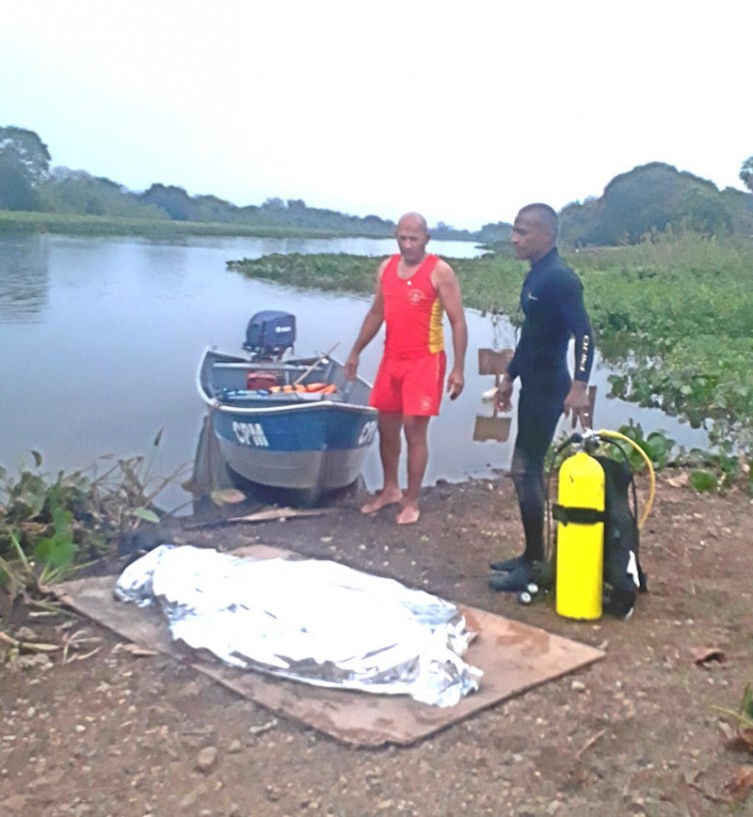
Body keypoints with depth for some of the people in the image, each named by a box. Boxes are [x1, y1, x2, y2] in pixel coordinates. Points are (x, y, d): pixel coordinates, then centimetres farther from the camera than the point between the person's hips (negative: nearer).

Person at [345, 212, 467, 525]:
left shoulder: (440, 272, -10)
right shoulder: (386, 268, 7)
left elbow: (458, 321, -11)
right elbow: (376, 313, 18)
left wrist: (458, 368, -16)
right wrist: (356, 352, 19)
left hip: (425, 361, -6)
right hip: (391, 359, 6)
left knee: (414, 431, -3)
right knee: (386, 427, 12)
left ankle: (411, 502, 9)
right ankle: (390, 489, 31)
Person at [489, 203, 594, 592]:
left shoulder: (560, 278, -17)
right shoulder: (535, 276, 12)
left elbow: (584, 334, -25)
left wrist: (579, 386, -35)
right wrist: (510, 377, 26)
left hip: (548, 388, -10)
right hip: (532, 385, 10)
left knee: (525, 470, -6)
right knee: (527, 469, 14)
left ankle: (532, 566, 4)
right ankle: (532, 554, 25)